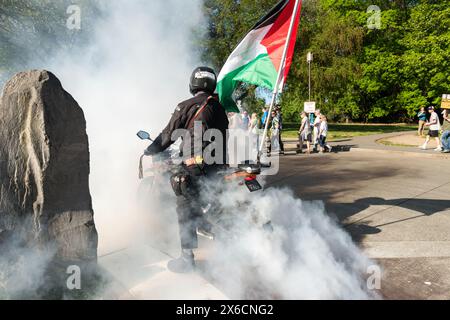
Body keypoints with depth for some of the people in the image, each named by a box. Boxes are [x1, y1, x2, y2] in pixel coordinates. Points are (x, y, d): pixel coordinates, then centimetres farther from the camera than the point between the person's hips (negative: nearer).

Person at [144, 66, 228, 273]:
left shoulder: (186, 107, -5)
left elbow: (168, 135, -2)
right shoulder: (220, 108, 13)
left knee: (185, 210, 2)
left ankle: (187, 259, 7)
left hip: (195, 166, -6)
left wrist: (149, 151, 13)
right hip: (219, 166, 6)